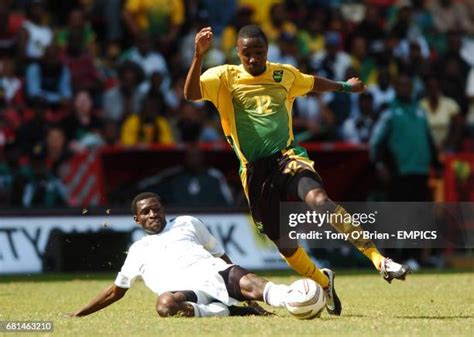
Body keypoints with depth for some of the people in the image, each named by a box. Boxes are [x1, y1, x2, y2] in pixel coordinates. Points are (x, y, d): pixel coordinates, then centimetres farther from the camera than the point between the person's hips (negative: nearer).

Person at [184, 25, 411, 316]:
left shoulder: (284, 74, 11)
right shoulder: (225, 78, 1)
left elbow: (312, 83, 34)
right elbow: (191, 94, -17)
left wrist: (344, 86, 48)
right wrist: (199, 55, -31)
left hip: (287, 156, 0)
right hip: (254, 170, 0)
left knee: (318, 198, -32)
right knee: (283, 243, 3)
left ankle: (379, 259, -35)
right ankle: (324, 282, 32)